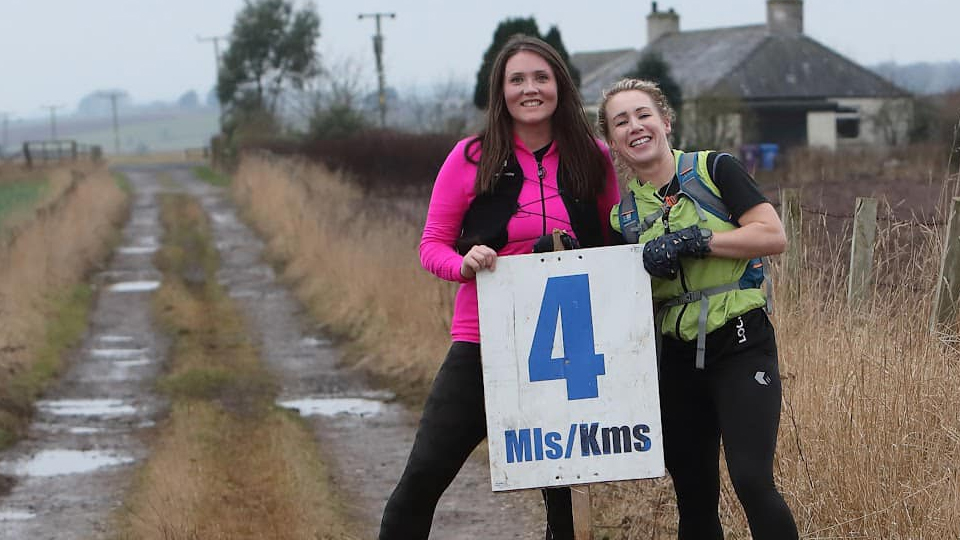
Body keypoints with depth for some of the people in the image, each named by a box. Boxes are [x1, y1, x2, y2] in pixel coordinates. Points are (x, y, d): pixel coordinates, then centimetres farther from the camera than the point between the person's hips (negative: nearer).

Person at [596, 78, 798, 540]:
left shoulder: (714, 170, -2)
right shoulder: (623, 216, 10)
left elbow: (774, 236, -12)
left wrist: (691, 241, -17)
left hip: (740, 345, -5)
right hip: (677, 359, 5)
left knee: (751, 479, -19)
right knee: (694, 500, 10)